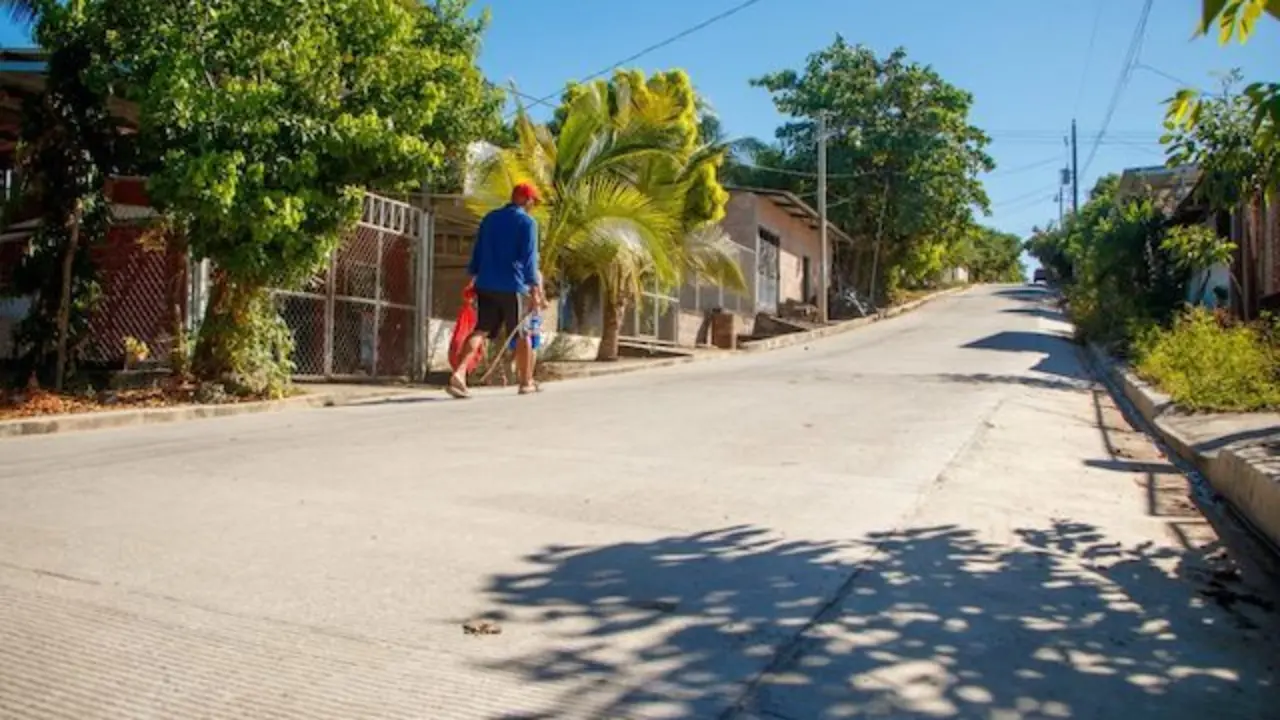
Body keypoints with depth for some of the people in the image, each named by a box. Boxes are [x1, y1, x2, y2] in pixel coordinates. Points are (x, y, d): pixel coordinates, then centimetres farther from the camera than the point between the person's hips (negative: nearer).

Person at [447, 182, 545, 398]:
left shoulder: (490, 218, 16)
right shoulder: (527, 222, -3)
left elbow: (477, 252, 17)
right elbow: (529, 259, -11)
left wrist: (473, 279, 20)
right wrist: (534, 291, -13)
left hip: (485, 285, 5)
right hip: (512, 286, -5)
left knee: (481, 330, -1)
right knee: (522, 334, 9)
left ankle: (459, 373, -21)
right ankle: (526, 382, 18)